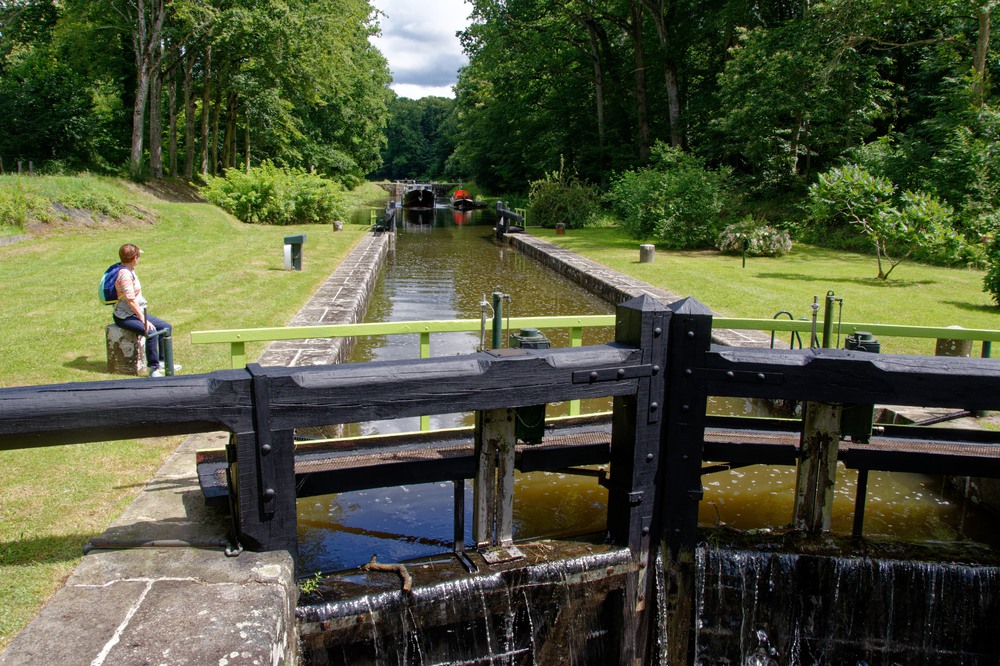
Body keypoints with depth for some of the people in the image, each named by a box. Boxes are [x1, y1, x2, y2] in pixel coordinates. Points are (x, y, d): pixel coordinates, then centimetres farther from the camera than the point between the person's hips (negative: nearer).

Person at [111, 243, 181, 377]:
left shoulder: (130, 270, 10)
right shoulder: (125, 274, -21)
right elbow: (131, 300, -25)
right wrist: (144, 319, -24)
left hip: (137, 312, 11)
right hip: (125, 316, -11)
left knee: (166, 327, 6)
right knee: (151, 332, -30)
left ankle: (162, 362, 11)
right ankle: (153, 369, -21)